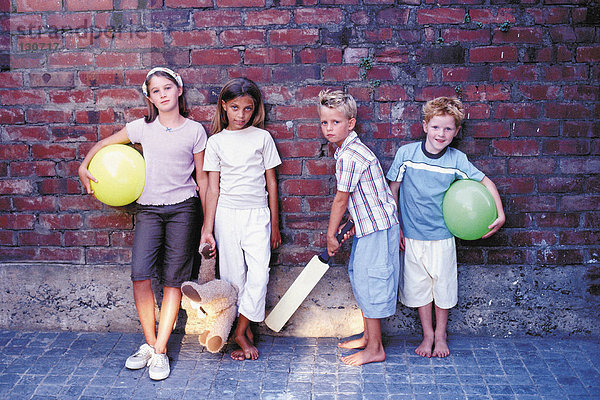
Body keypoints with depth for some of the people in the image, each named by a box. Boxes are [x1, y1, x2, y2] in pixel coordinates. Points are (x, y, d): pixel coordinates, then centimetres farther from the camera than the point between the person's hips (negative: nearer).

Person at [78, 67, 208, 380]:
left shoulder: (195, 131, 2)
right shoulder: (142, 128, 4)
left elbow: (202, 178, 6)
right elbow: (105, 143, 19)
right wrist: (84, 167, 4)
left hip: (183, 208, -1)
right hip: (148, 209, 1)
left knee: (173, 280, -2)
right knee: (140, 274, -13)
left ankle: (160, 351, 6)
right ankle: (149, 343, 5)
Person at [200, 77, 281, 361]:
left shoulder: (262, 137, 5)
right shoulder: (216, 141, 5)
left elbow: (271, 183, 8)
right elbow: (212, 188, 4)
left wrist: (274, 225, 8)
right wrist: (208, 229, -1)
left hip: (257, 215, 0)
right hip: (226, 214, 1)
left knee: (259, 275, -11)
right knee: (233, 277, 4)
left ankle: (241, 331, 3)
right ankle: (246, 333, 16)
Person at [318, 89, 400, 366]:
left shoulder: (348, 156, -21)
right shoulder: (349, 150, 11)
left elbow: (341, 200, -15)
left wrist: (330, 235, -5)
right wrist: (352, 227, 16)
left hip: (377, 229, -10)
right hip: (367, 227, 10)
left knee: (370, 284, -4)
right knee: (358, 277, 18)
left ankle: (375, 349, 7)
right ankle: (368, 336, 32)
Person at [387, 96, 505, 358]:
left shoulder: (457, 160, -8)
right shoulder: (406, 153, -9)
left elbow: (486, 182, 4)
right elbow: (393, 190, 1)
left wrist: (500, 215, -5)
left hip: (442, 236, 0)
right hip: (411, 236, 0)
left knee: (442, 286, 11)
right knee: (418, 286, 10)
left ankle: (440, 335, 32)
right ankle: (427, 334, 29)